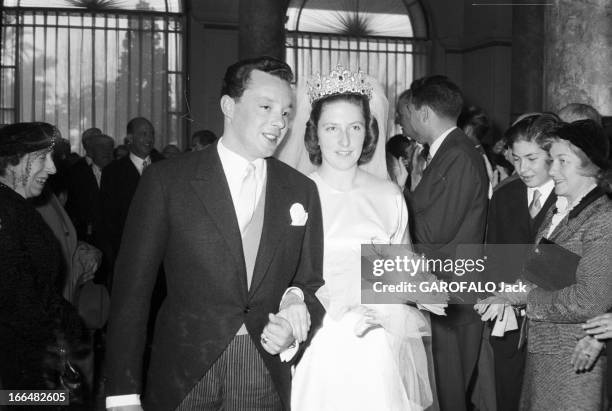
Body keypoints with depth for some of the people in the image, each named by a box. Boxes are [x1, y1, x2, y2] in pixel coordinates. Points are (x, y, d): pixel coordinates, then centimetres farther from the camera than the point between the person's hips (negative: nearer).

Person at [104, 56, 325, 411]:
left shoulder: (302, 191, 4)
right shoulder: (166, 181, -6)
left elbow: (311, 284, 11)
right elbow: (132, 290, -6)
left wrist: (297, 316, -11)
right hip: (183, 380, -2)